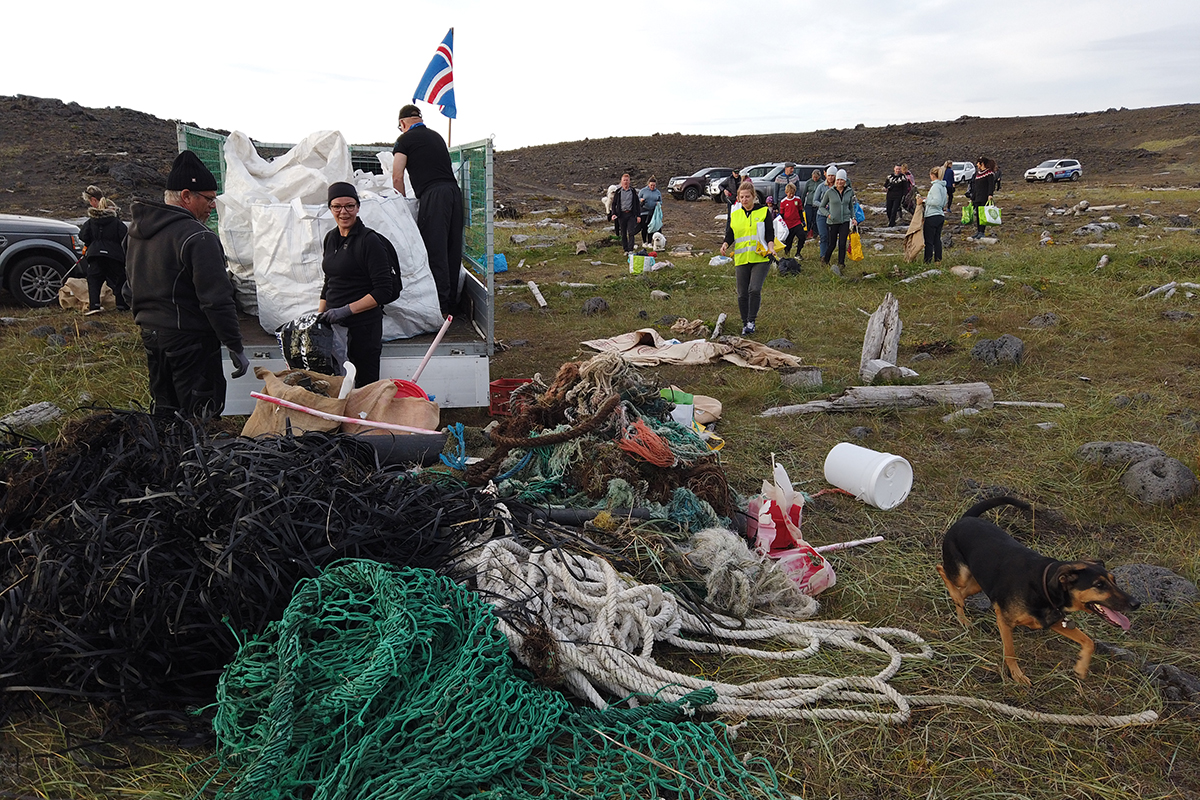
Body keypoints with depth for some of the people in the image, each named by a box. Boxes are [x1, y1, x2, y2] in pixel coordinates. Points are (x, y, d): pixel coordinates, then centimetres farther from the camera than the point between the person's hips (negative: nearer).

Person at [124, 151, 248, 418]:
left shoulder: (136, 231, 12)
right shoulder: (198, 238, -18)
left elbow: (129, 290, 19)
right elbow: (216, 300, -20)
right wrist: (236, 348, -16)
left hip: (150, 335, 9)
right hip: (190, 339, -9)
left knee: (164, 410, 18)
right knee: (201, 416, -4)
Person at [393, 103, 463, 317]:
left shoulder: (405, 139, 5)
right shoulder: (436, 135, 25)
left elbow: (397, 177, 0)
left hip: (433, 195, -7)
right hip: (454, 190, 7)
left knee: (435, 252, -6)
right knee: (453, 250, 9)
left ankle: (441, 306, -9)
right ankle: (451, 302, 15)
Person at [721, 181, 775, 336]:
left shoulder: (764, 211, 3)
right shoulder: (734, 213, 10)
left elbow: (770, 234, 2)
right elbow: (730, 234, 12)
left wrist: (771, 247, -16)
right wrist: (725, 245, -8)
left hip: (760, 258, -3)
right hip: (741, 259, 3)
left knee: (754, 289, -19)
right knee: (742, 294, 3)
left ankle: (751, 321, -5)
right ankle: (745, 323, 19)